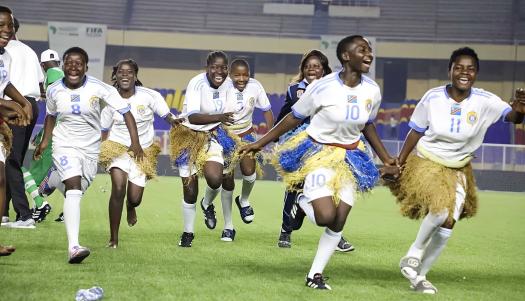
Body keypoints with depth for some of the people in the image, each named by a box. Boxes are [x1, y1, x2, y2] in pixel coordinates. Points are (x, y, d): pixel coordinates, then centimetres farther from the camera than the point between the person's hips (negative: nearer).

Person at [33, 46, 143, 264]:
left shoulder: (98, 88, -15)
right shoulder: (54, 91, -7)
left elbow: (125, 112, -12)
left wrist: (135, 142, -19)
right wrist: (45, 141, 15)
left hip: (91, 148, 2)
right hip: (65, 146, -2)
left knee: (76, 192, 14)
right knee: (74, 188, -22)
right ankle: (73, 246, -33)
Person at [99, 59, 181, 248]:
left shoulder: (149, 96, -10)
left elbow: (167, 116, -7)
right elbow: (105, 131, 4)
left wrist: (174, 121, -30)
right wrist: (101, 151, -5)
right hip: (117, 147, -1)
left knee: (135, 198, 0)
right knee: (118, 188, -22)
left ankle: (131, 207, 45)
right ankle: (113, 239, -11)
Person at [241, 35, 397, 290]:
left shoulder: (372, 91, -5)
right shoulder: (323, 87, -18)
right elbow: (294, 118, -6)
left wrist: (386, 158, 12)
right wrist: (260, 143, -1)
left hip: (349, 158, 5)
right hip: (318, 153, -5)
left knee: (338, 223, 1)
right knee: (326, 216, -19)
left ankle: (315, 275, 16)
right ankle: (303, 201, 15)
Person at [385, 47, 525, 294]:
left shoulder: (484, 101, -15)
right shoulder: (433, 98, -16)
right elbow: (415, 132, -5)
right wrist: (399, 164, -3)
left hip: (459, 170, 3)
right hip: (427, 163, -3)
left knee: (448, 226, 2)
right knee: (441, 210, -27)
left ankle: (419, 276, 19)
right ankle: (414, 253, -3)